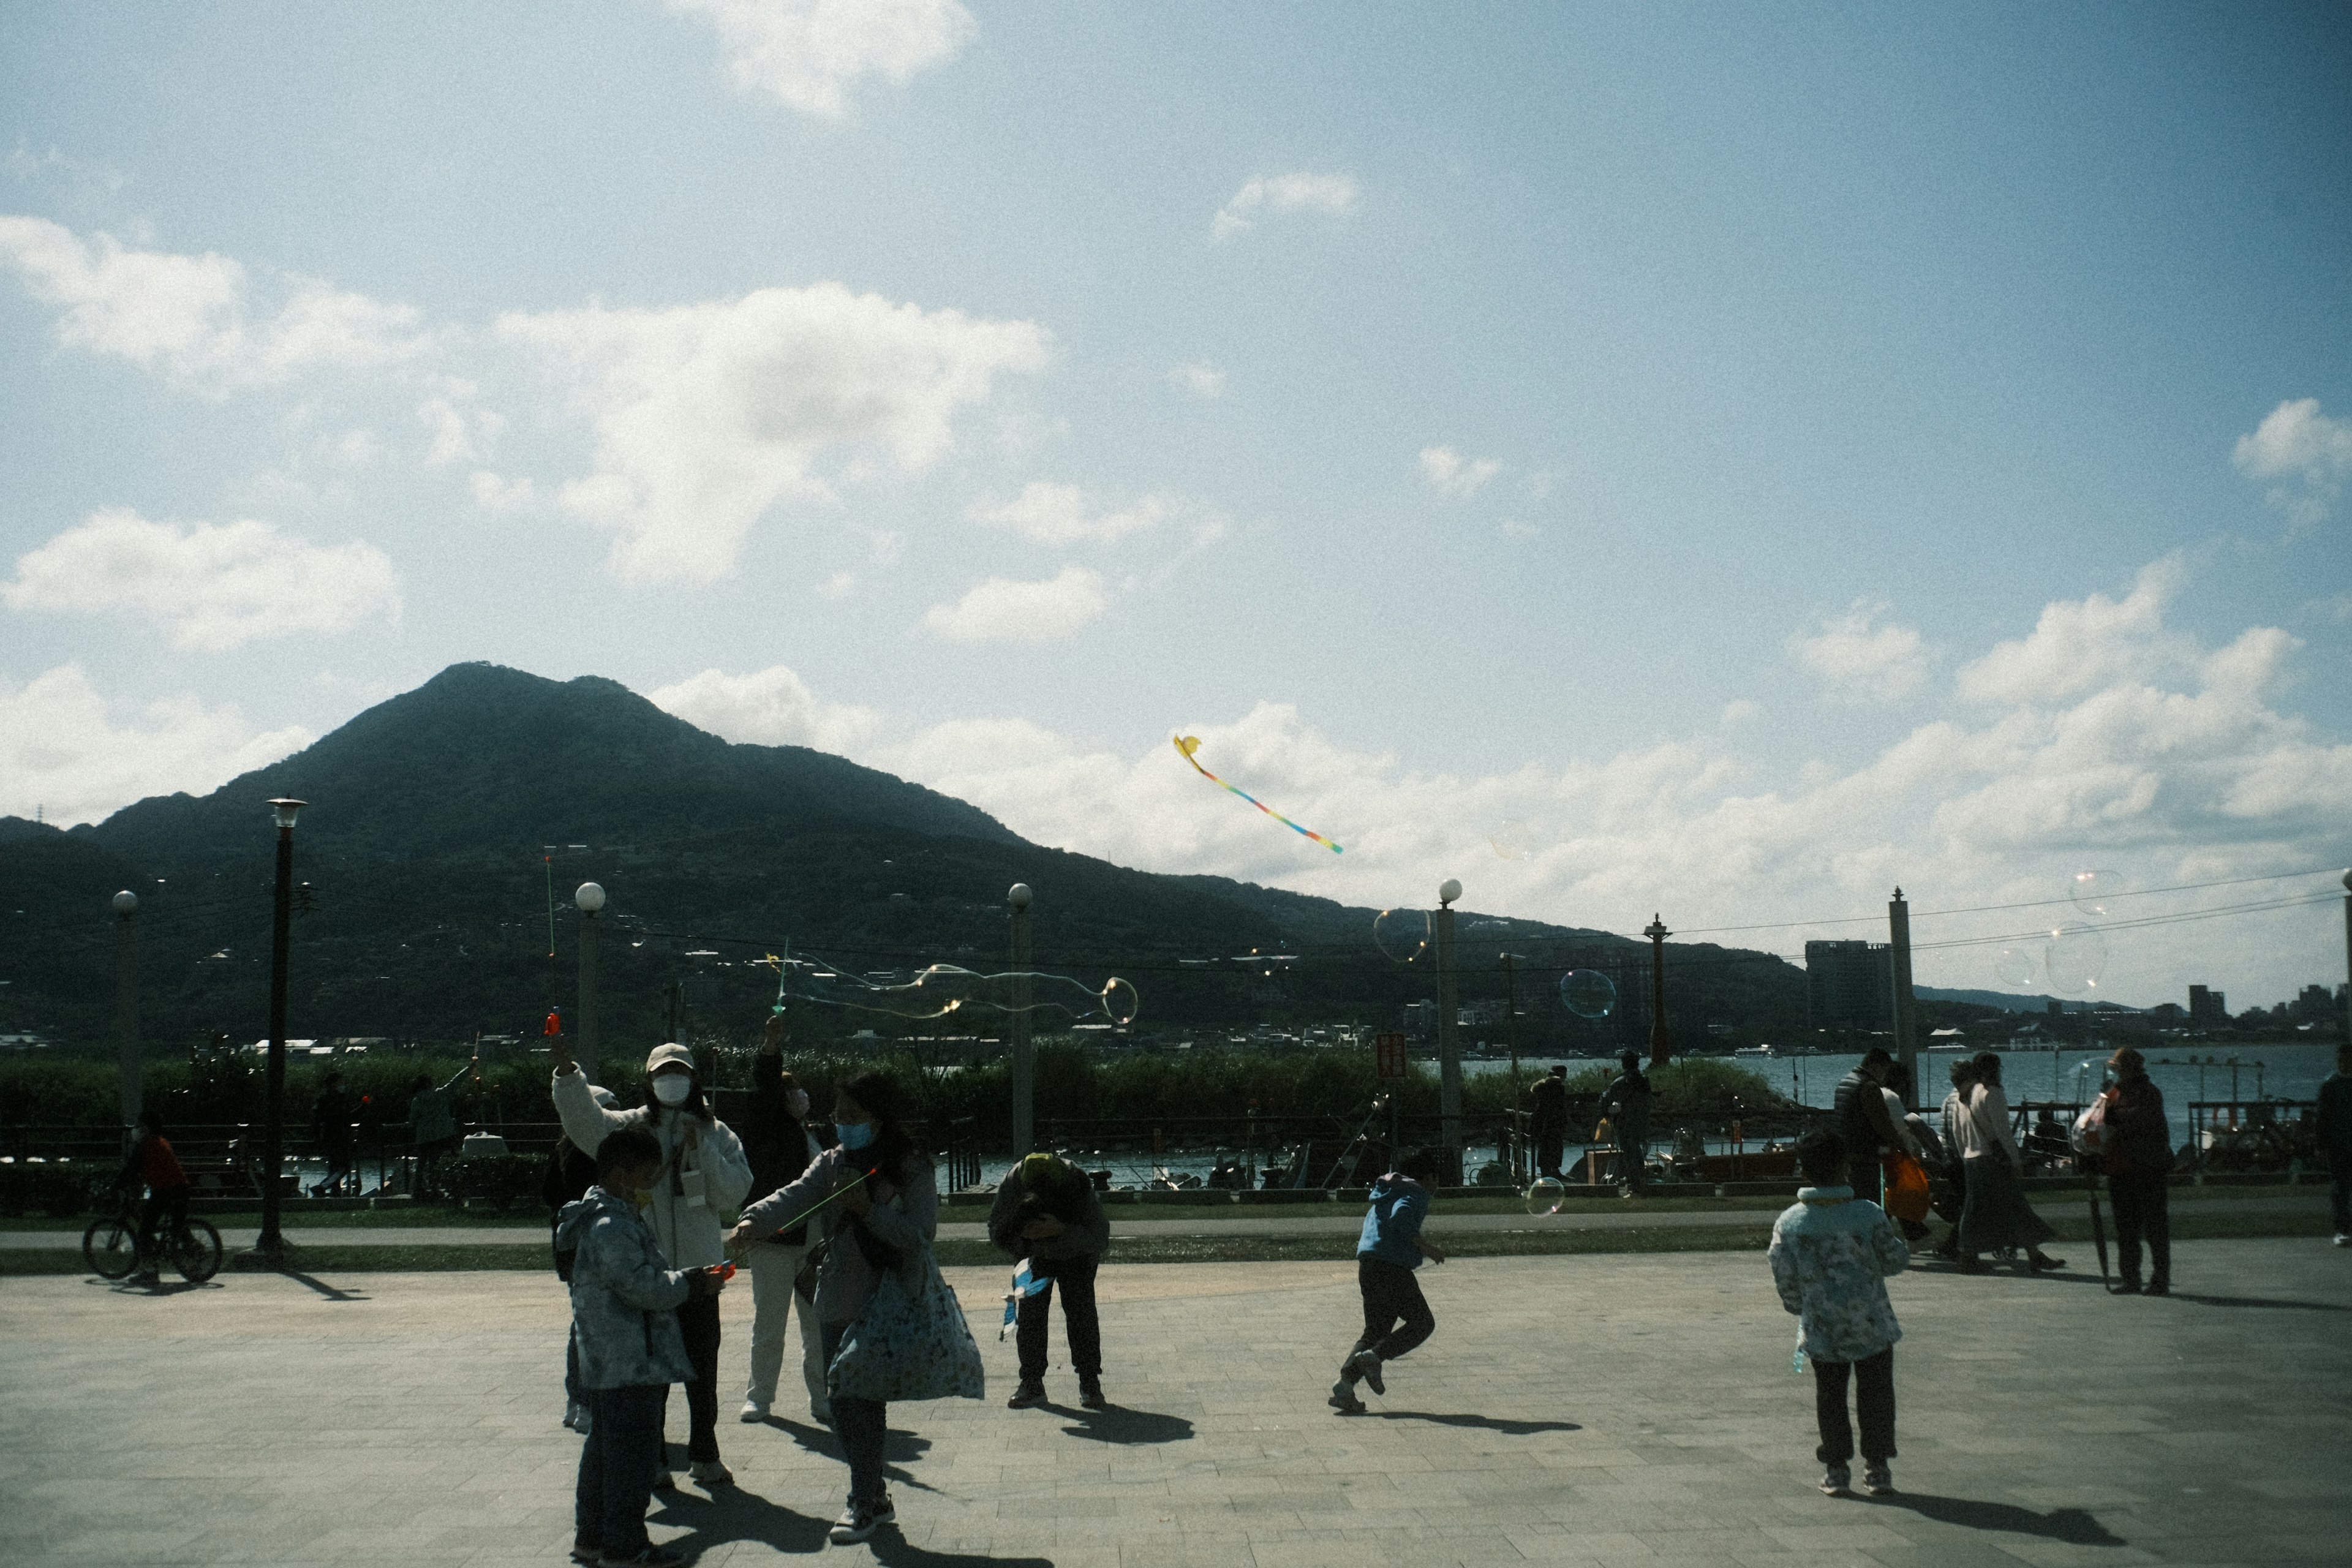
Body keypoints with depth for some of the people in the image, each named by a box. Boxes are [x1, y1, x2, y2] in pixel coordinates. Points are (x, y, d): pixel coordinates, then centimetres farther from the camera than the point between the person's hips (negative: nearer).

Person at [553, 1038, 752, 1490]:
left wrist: (701, 1148, -14)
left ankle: (705, 1455, 22)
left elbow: (735, 1191, -4)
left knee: (702, 1368, 9)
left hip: (699, 1269, 1)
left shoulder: (716, 1134, 6)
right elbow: (584, 1121, -16)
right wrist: (566, 1071, -32)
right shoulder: (630, 1127, 2)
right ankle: (650, 1458, 15)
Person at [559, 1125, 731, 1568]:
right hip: (629, 1365, -11)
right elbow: (645, 1287, -24)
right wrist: (693, 1283, -11)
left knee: (605, 1447, 17)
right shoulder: (610, 1227, -19)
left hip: (610, 1364, 11)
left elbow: (648, 1278, 22)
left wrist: (689, 1281, 8)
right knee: (632, 1450, -4)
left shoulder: (619, 1219, 16)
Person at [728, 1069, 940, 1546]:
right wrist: (754, 1220, -30)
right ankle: (875, 1497, 24)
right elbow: (795, 1195, -10)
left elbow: (921, 1235, -12)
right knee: (844, 1402, 7)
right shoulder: (831, 1164, 9)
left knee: (863, 1400, -6)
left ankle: (863, 1503, 7)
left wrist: (868, 1210, -20)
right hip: (840, 1301, 5)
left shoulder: (913, 1170, -3)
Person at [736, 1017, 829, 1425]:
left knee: (820, 1327, 5)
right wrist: (770, 1049, -33)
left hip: (814, 1243, 5)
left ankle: (822, 1400, 12)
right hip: (773, 1242, -5)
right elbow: (763, 1093, -20)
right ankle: (759, 1396, 16)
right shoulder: (767, 1130, -1)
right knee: (768, 1325, 3)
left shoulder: (812, 1135, 16)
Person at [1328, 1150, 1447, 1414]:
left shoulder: (1384, 1191, 22)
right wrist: (1427, 1248, -16)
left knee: (1375, 1330, 13)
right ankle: (1374, 1356, -13)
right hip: (1393, 1267, -8)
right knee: (1422, 1323, 5)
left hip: (1367, 1266, 8)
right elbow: (1401, 1218, -23)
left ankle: (1345, 1384, -3)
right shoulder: (1417, 1194, -5)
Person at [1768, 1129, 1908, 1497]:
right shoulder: (1869, 1214, -12)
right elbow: (1895, 1261, -2)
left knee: (1829, 1396, 14)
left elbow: (1784, 1278, -3)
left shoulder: (1788, 1222, -9)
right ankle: (1877, 1467, 16)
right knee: (1876, 1394, 13)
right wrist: (1890, 1234, 18)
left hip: (1821, 1329, 1)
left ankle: (1835, 1467, 17)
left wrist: (1800, 1308, 15)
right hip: (1872, 1325, -1)